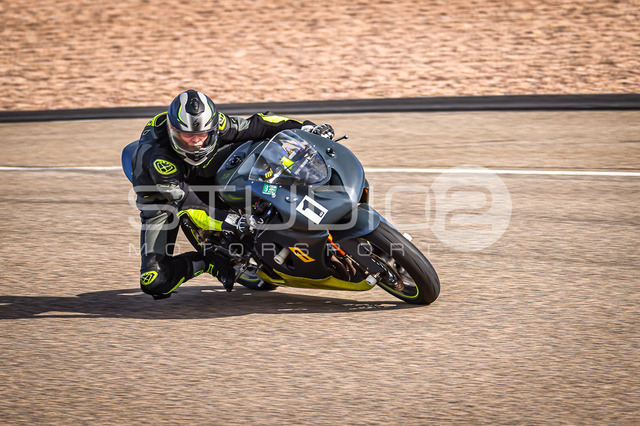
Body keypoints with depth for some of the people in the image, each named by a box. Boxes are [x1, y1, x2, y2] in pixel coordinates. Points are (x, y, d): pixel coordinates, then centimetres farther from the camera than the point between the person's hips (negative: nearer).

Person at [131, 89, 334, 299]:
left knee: (257, 144, -19)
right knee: (154, 283, -21)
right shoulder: (157, 156, -41)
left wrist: (304, 127, -21)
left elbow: (254, 126, -13)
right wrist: (230, 221, -56)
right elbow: (188, 204, -42)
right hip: (161, 196, -4)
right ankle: (208, 262, 1)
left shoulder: (213, 123, -27)